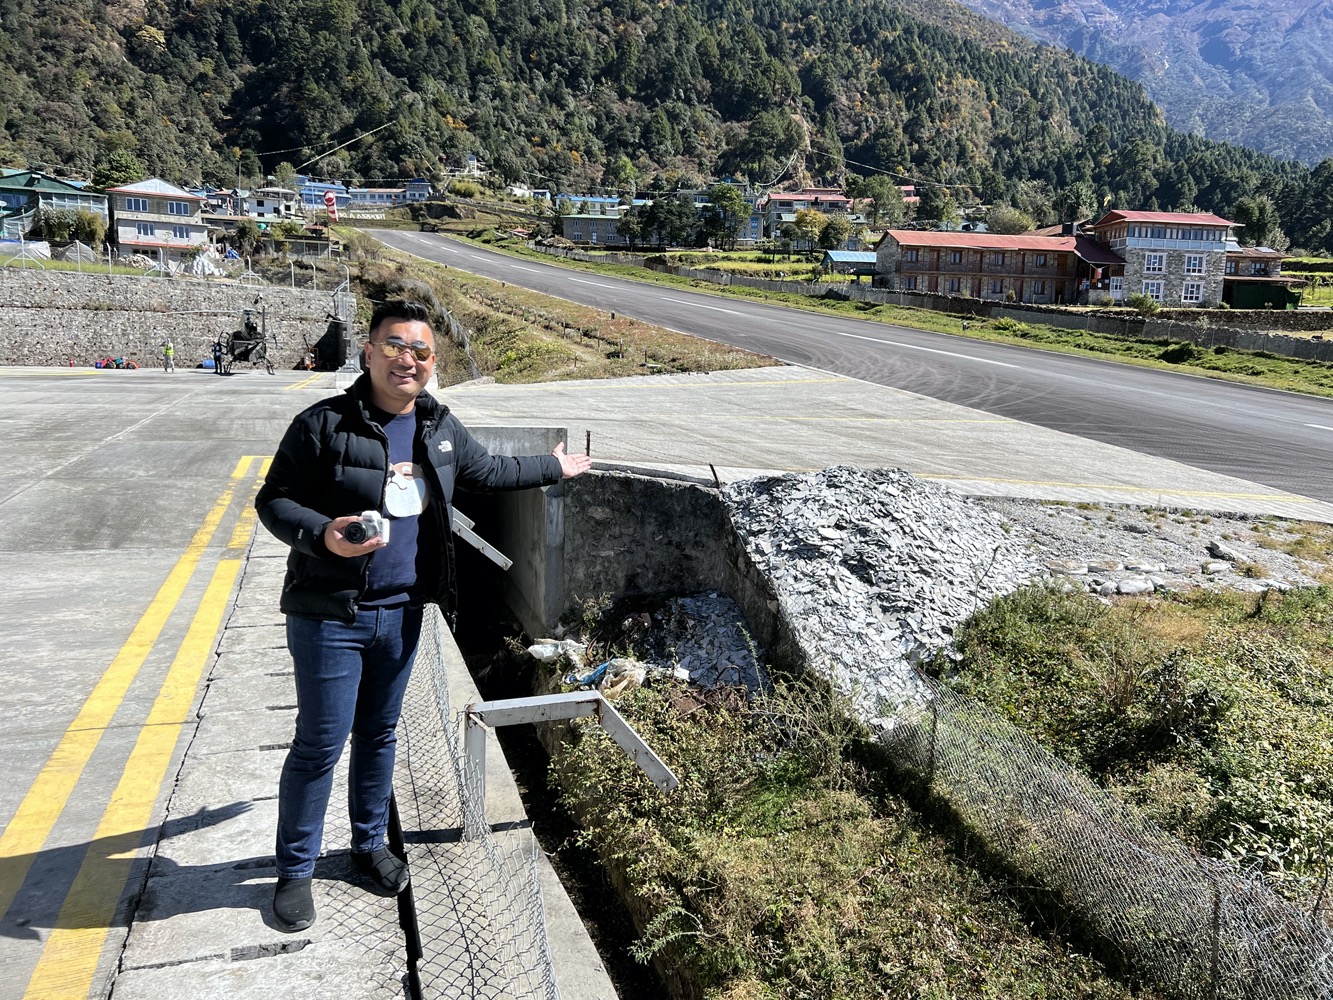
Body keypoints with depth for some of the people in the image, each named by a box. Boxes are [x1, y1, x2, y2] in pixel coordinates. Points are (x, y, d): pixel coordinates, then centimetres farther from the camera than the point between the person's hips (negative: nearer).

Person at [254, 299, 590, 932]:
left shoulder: (439, 428, 5)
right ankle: (295, 871, 19)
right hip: (329, 614, -5)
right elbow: (274, 500, -11)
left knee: (379, 733, 20)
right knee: (320, 742, 0)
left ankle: (369, 844, 38)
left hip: (401, 612, 6)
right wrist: (322, 535, -30)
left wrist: (552, 469, 31)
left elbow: (487, 472, 22)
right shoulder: (323, 425, -14)